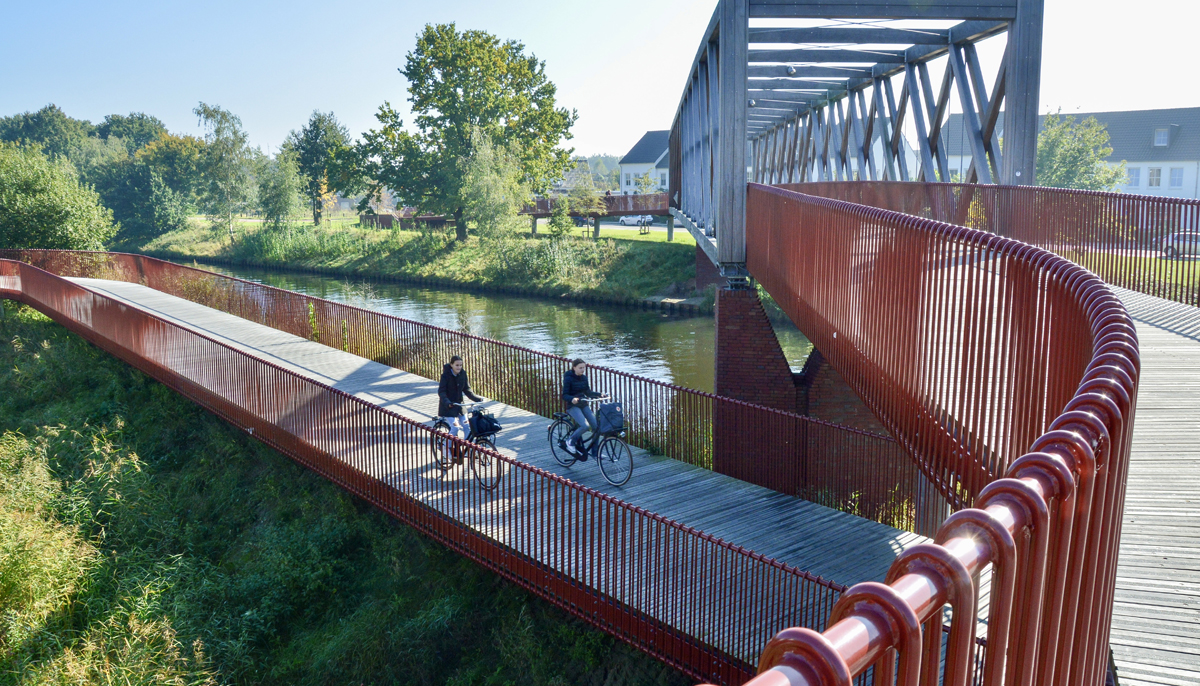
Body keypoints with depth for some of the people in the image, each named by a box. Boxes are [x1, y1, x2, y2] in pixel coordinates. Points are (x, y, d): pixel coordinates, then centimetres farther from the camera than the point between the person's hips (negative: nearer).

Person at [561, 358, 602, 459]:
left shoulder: (584, 378, 7)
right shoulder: (568, 378, -10)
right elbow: (564, 395, -13)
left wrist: (599, 394, 2)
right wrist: (572, 399, -34)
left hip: (583, 405, 6)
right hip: (573, 406, -6)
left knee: (596, 426, -5)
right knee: (585, 425, -26)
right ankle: (570, 442, -3)